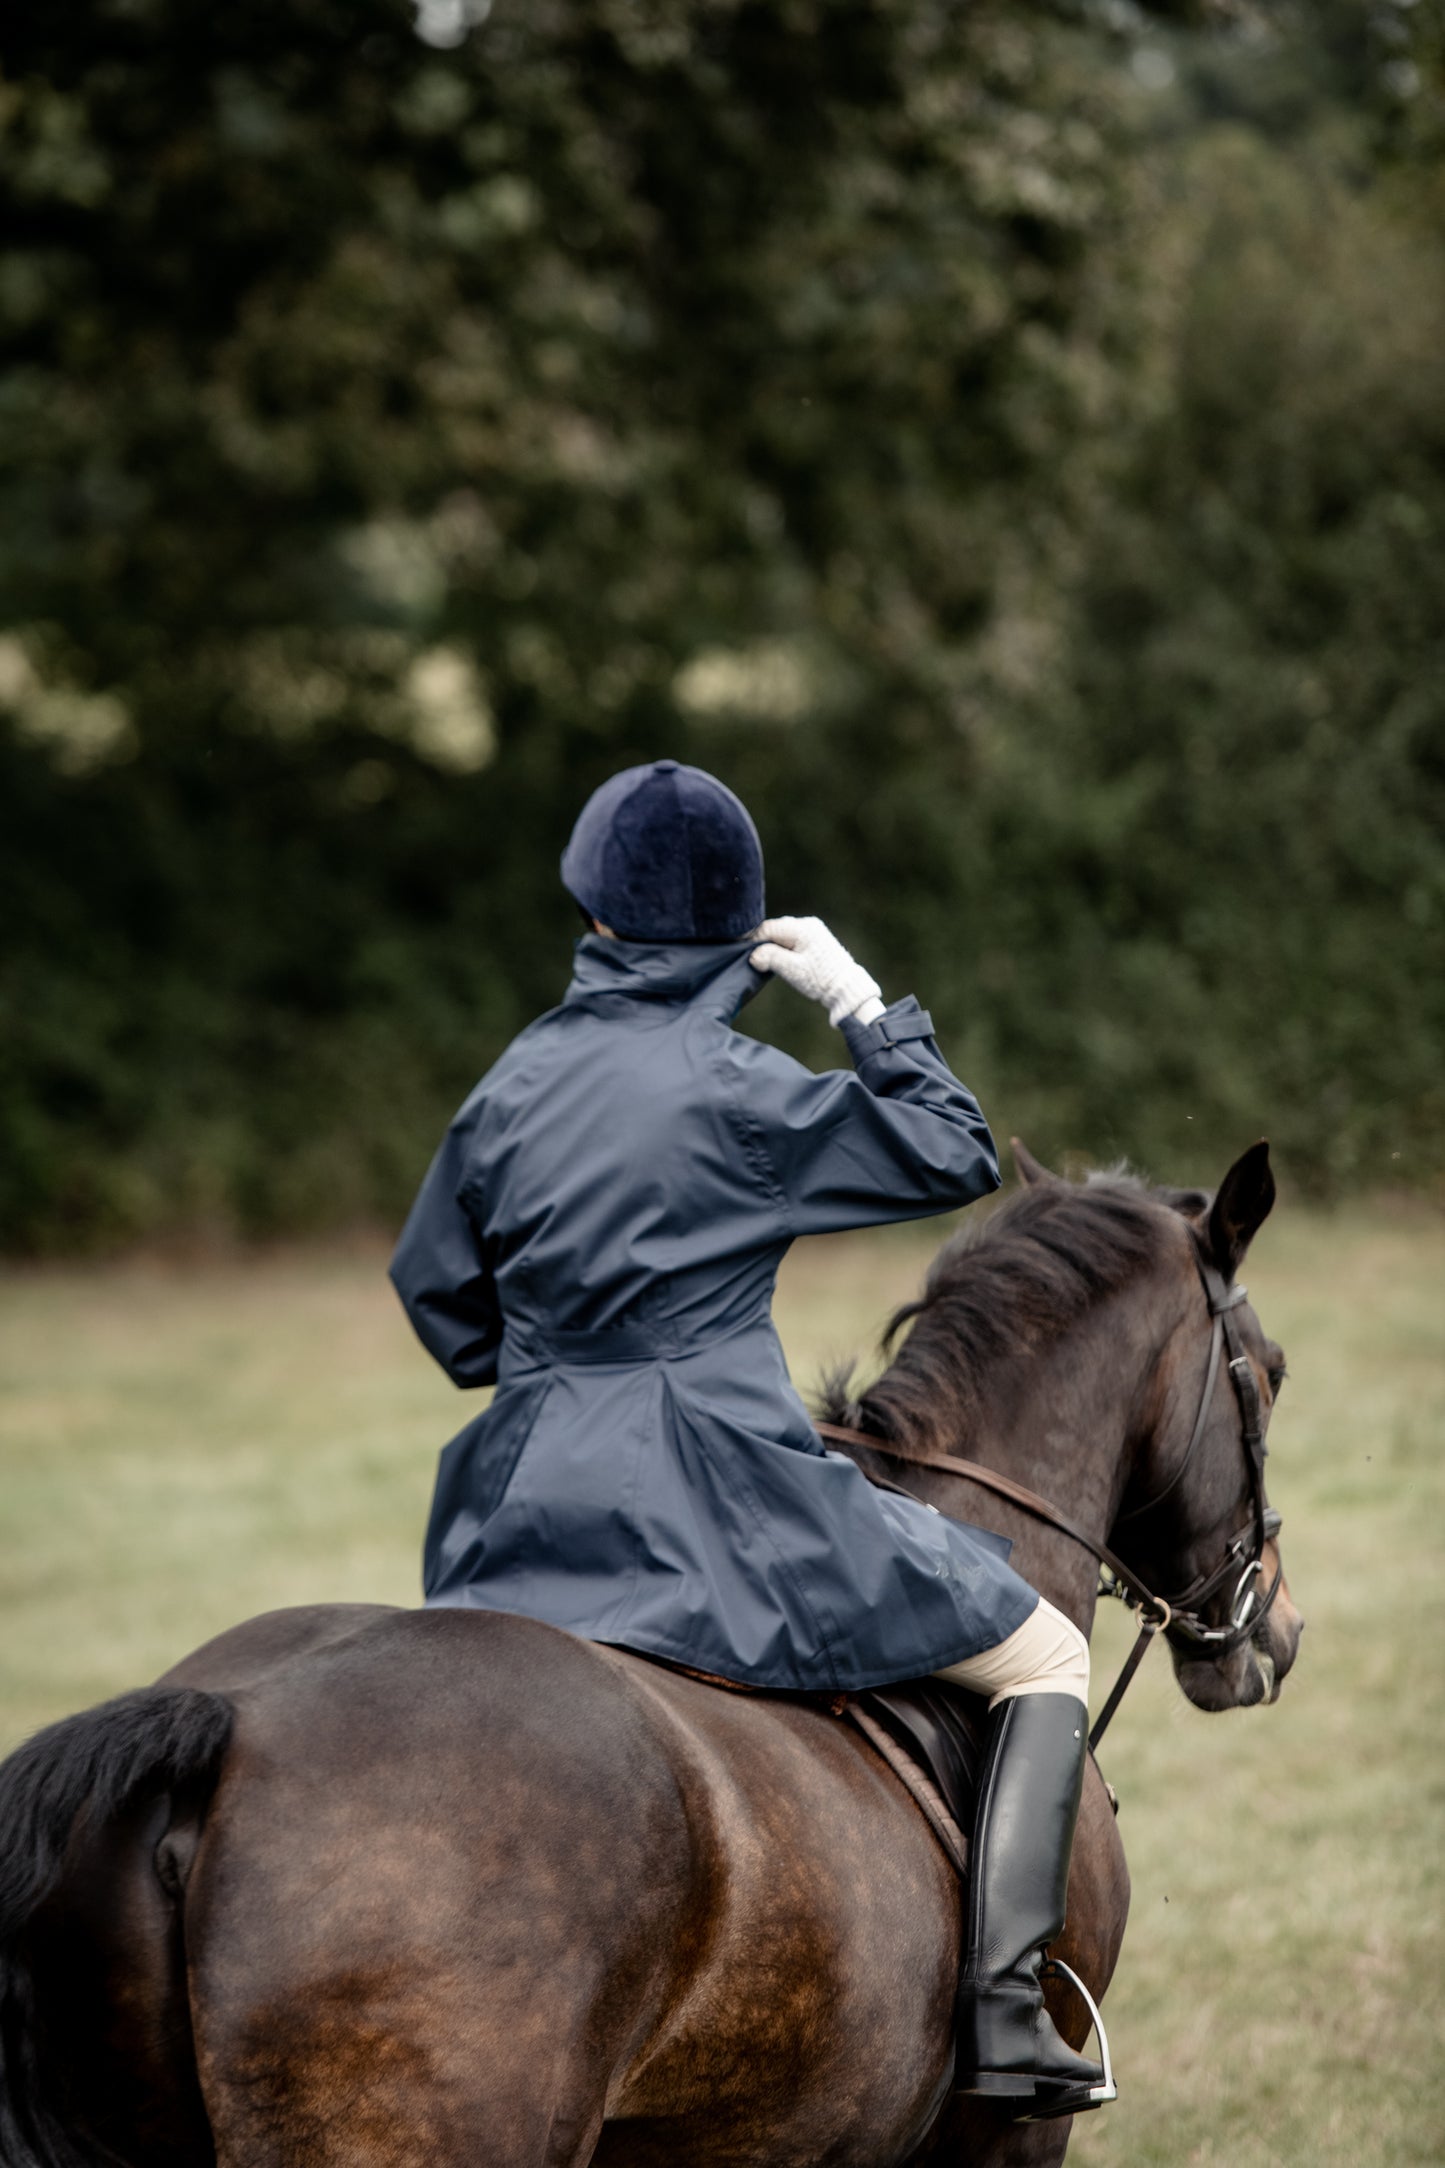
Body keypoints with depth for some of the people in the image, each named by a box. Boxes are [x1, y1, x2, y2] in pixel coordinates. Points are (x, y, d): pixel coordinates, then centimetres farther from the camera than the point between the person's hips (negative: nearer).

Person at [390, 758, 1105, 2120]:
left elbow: (439, 1296, 15)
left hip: (531, 1512, 6)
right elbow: (953, 1158, -4)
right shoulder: (734, 1088, -13)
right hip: (723, 1498, -5)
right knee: (1048, 1657, 7)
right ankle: (1002, 2009, -6)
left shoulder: (513, 1086, 4)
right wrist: (861, 1002, 1)